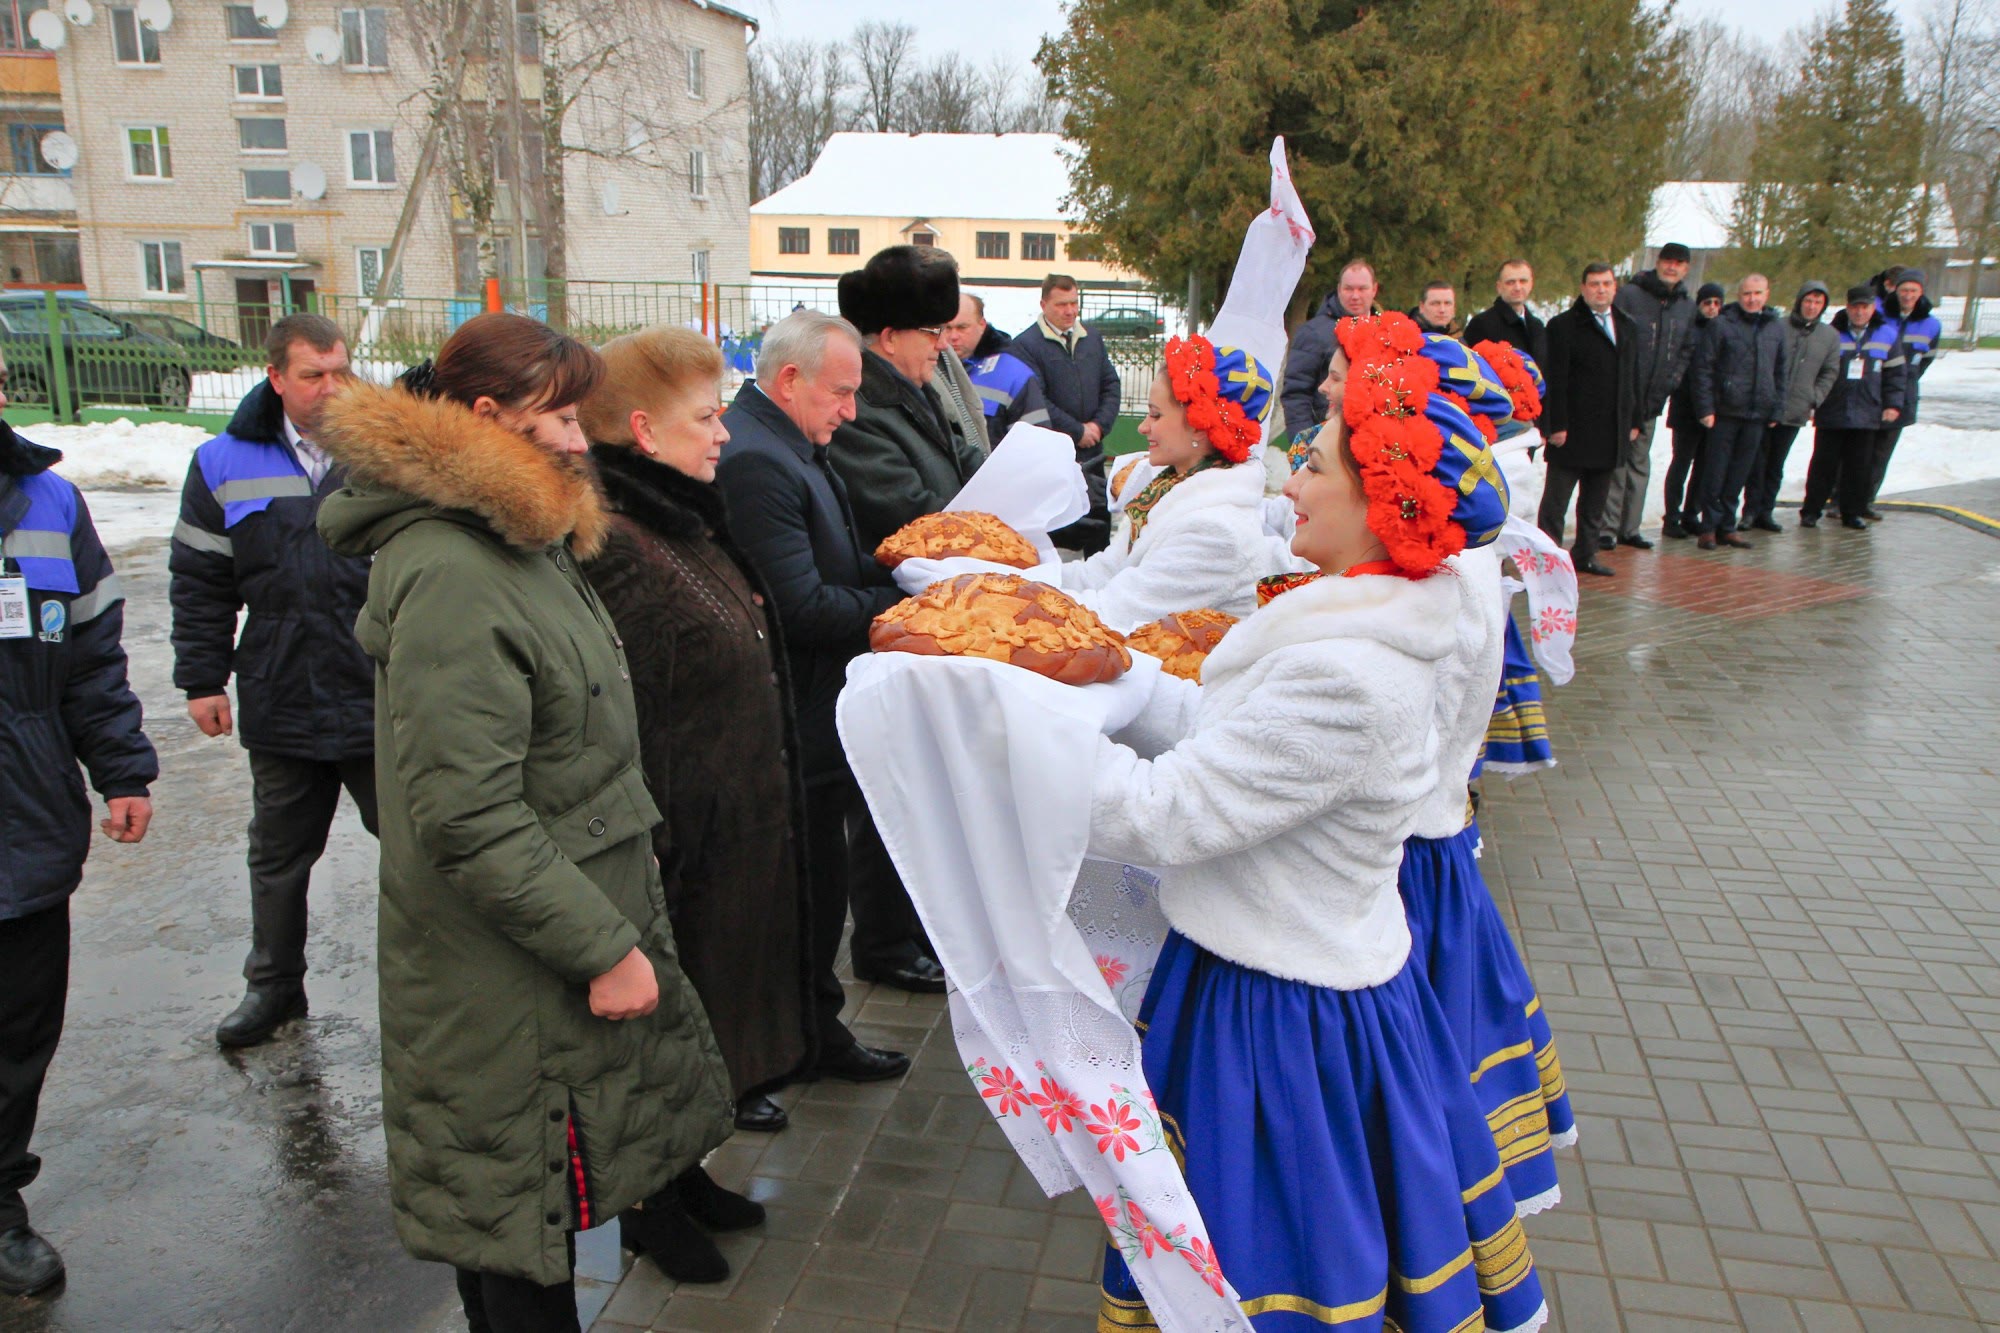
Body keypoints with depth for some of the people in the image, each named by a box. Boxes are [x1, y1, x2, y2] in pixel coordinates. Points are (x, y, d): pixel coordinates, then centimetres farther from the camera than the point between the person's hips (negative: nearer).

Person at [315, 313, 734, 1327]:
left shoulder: (523, 539, 10)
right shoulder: (450, 577, -23)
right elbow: (466, 816, -26)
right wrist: (602, 947, -21)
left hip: (582, 921, 9)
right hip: (510, 977, -9)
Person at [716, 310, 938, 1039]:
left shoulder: (795, 445, 10)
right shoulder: (755, 461, -24)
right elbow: (805, 609, -27)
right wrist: (904, 603, -15)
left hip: (823, 707, 10)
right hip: (800, 719, -10)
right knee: (815, 876, 5)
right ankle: (811, 1034, 23)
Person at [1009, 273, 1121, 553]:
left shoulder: (1093, 339, 13)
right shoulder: (1025, 344, -8)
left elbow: (1111, 385, 13)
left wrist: (1099, 425, -4)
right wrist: (1077, 431, -12)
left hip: (1091, 452, 6)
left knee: (1100, 519, 10)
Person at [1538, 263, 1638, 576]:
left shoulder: (1627, 327, 15)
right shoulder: (1564, 326, -5)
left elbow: (1633, 377, 17)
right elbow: (1555, 380, -10)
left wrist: (1634, 421, 11)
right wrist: (1556, 425, -15)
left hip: (1612, 432, 6)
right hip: (1573, 432, -6)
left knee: (1595, 503, 12)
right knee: (1555, 502, 0)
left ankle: (1585, 554, 20)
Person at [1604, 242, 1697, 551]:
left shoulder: (1687, 307, 10)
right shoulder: (1629, 294, -5)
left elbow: (1686, 351, 14)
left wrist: (1671, 381, 0)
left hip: (1652, 399, 5)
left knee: (1640, 464, 10)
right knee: (1614, 462, -5)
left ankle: (1629, 528, 17)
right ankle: (1607, 527, 1)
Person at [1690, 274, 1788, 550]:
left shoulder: (1776, 327, 12)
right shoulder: (1720, 324, -3)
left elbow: (1780, 372, 16)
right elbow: (1702, 367, -6)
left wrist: (1776, 409, 10)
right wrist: (1705, 407, -12)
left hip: (1757, 414, 4)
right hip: (1725, 411, -4)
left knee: (1739, 474, 8)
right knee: (1715, 472, -1)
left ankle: (1727, 527, 16)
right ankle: (1709, 526, 7)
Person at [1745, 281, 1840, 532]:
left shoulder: (1830, 336, 7)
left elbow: (1830, 373, 12)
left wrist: (1814, 400, 1)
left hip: (1796, 413, 3)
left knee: (1776, 465, 10)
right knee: (1758, 461, -1)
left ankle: (1766, 511, 17)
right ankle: (1751, 510, 8)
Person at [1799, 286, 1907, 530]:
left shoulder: (1888, 336, 7)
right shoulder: (1832, 334, 1)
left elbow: (1896, 373, 12)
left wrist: (1893, 404, 5)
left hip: (1867, 416, 2)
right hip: (1830, 414, -2)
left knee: (1860, 467, 5)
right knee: (1823, 464, 2)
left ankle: (1854, 513, 14)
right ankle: (1811, 511, 9)